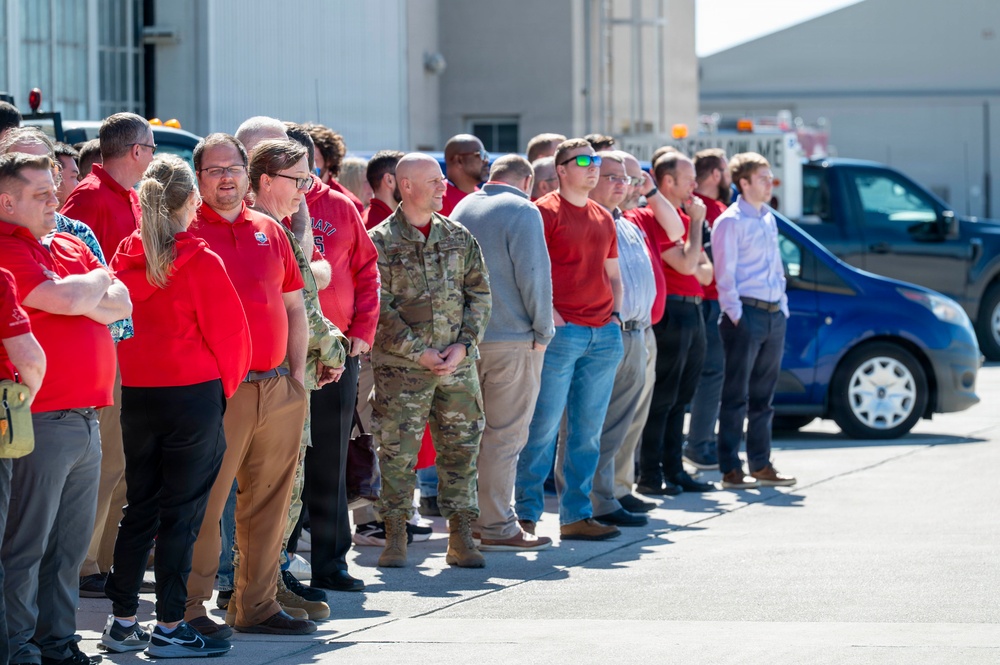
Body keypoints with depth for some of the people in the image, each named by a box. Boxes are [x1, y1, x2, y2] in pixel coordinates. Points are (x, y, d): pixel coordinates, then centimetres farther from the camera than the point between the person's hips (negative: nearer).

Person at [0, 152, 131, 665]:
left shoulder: (71, 247, 18)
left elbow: (121, 305, 12)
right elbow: (66, 301, -20)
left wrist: (82, 297, -8)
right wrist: (98, 281, 1)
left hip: (86, 419, 8)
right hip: (42, 421, -8)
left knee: (71, 544, 12)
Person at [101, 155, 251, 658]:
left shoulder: (126, 258, 2)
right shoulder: (201, 263, -13)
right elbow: (229, 333, -7)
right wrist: (225, 385, 9)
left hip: (136, 395, 5)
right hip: (194, 394, -5)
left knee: (139, 508, 14)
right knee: (181, 513, 0)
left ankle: (122, 622, 16)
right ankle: (169, 630, 2)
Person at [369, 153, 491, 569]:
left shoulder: (459, 237, 11)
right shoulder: (381, 242, -3)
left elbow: (479, 295, 9)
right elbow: (379, 307, -8)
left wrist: (463, 345, -4)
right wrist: (418, 352, -12)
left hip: (459, 364, 4)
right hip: (400, 366, -4)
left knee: (461, 448, 5)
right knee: (397, 452, -2)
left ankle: (461, 538, 12)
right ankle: (395, 538, 7)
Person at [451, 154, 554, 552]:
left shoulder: (462, 208, 13)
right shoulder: (522, 212, -10)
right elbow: (533, 275, -14)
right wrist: (542, 331, -4)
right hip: (512, 339, -7)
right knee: (504, 435, -4)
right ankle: (497, 527, -3)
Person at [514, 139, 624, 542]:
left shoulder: (604, 219, 19)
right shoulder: (545, 212, -3)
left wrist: (615, 315, 12)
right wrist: (546, 314, -16)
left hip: (604, 335, 7)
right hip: (561, 330, -7)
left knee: (588, 430, 8)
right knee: (544, 426, -6)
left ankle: (576, 515, 12)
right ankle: (526, 513, 0)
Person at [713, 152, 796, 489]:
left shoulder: (768, 219, 17)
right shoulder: (730, 221, -7)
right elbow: (725, 274, -11)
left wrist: (783, 307, 14)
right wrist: (736, 315, -15)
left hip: (774, 314, 7)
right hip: (746, 313, -7)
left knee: (763, 396, 11)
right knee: (737, 395, -5)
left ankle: (761, 465, 16)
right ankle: (730, 470, -3)